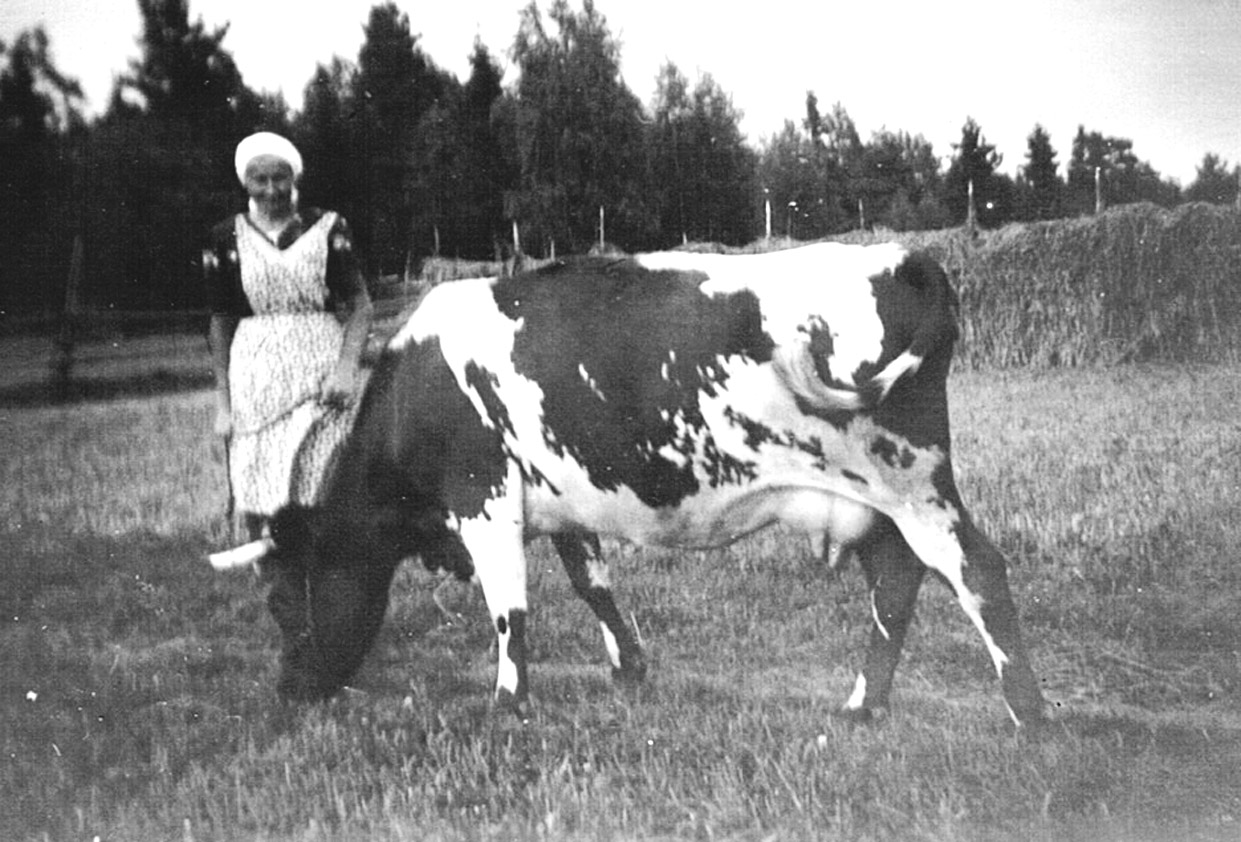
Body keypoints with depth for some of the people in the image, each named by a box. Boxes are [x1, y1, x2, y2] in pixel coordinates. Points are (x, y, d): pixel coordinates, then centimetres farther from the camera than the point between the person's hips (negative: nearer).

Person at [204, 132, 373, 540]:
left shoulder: (328, 228, 4)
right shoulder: (226, 239, 7)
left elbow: (360, 305, 1)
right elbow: (219, 324, 9)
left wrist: (346, 366, -14)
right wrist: (223, 403, 6)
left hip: (324, 373, -1)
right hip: (255, 376, 1)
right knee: (258, 501, -3)